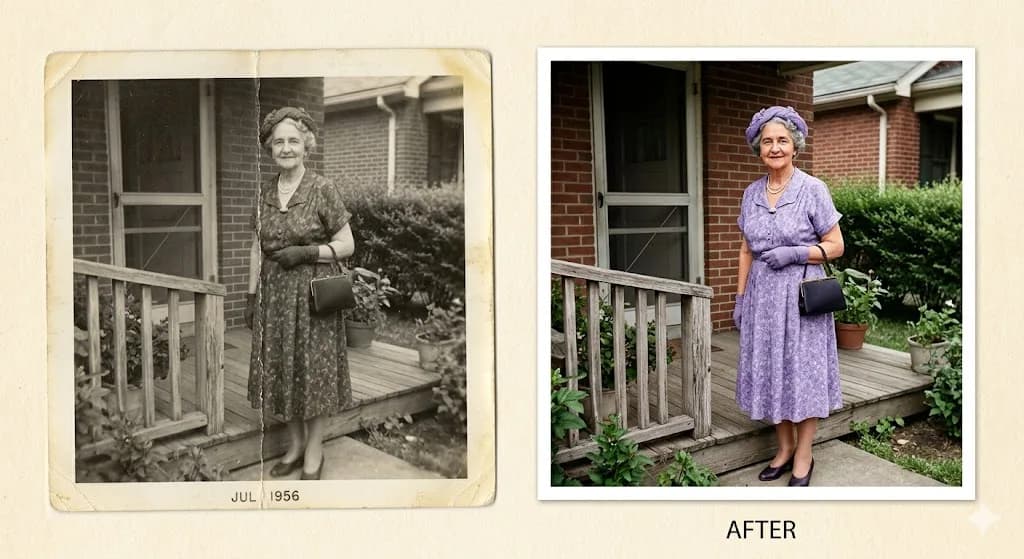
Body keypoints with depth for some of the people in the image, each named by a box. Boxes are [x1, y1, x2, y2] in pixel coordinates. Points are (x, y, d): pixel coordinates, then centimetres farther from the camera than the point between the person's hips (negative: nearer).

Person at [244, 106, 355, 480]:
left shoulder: (323, 190, -8)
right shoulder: (265, 193, 7)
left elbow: (347, 245, -5)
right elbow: (257, 249, 12)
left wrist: (306, 252, -17)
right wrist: (251, 295, 9)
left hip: (312, 294, -5)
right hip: (274, 295, 5)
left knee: (314, 371, 2)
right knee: (281, 371, 10)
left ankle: (314, 454, 16)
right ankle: (295, 446, 26)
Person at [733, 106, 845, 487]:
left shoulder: (812, 189, -7)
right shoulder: (752, 193, 7)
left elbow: (835, 246, -5)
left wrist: (794, 253, -18)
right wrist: (740, 297, 9)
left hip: (800, 294, -5)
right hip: (762, 295, 5)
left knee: (803, 371, 2)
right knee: (769, 371, 10)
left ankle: (803, 456, 15)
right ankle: (784, 448, 25)